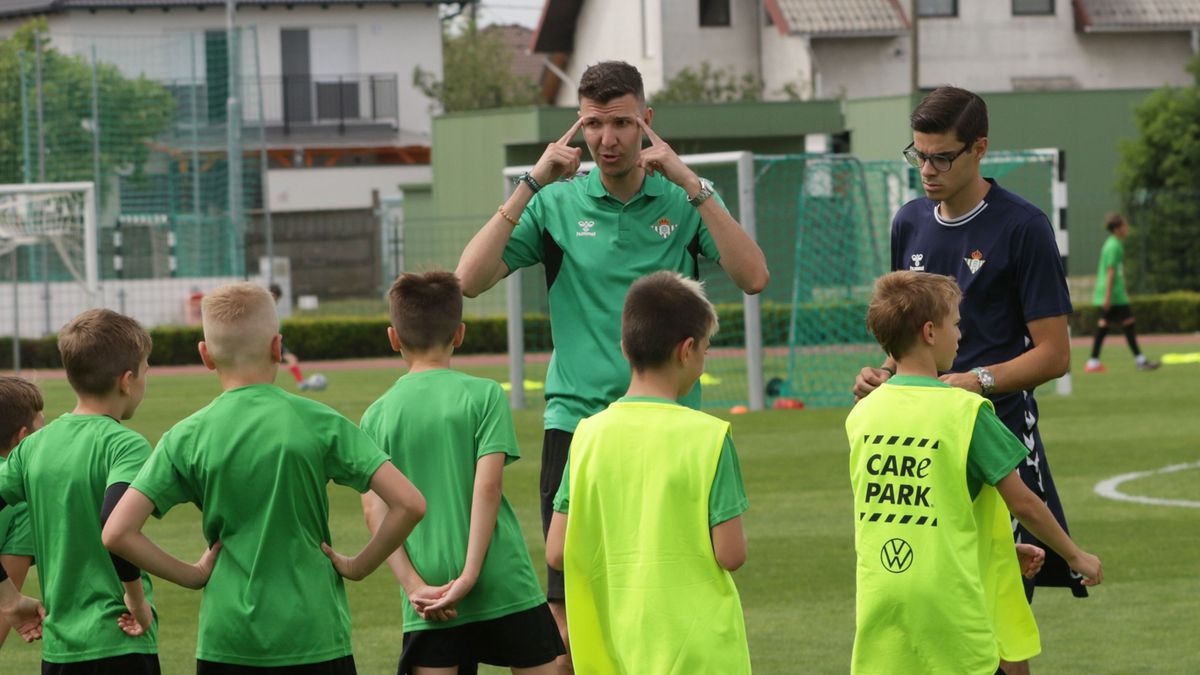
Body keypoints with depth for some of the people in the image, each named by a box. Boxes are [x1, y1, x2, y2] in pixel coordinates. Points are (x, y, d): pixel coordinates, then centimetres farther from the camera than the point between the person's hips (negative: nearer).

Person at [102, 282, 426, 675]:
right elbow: (409, 504, -9)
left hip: (227, 642, 1)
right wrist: (358, 566, 3)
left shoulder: (188, 439, -1)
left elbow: (117, 534, -7)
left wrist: (193, 576, 3)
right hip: (315, 638, -1)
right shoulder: (320, 424, -4)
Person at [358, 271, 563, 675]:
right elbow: (487, 485, -11)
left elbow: (374, 511, -3)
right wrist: (469, 576, -13)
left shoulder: (377, 416, 6)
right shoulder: (483, 395, -2)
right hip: (503, 586, -2)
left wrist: (414, 586, -7)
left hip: (428, 595, 2)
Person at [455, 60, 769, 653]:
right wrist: (531, 185, -9)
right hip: (576, 423, 0)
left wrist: (691, 183, -14)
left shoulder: (682, 202, 6)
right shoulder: (558, 205, 6)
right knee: (571, 613, -4)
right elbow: (470, 279, -4)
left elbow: (753, 276, -9)